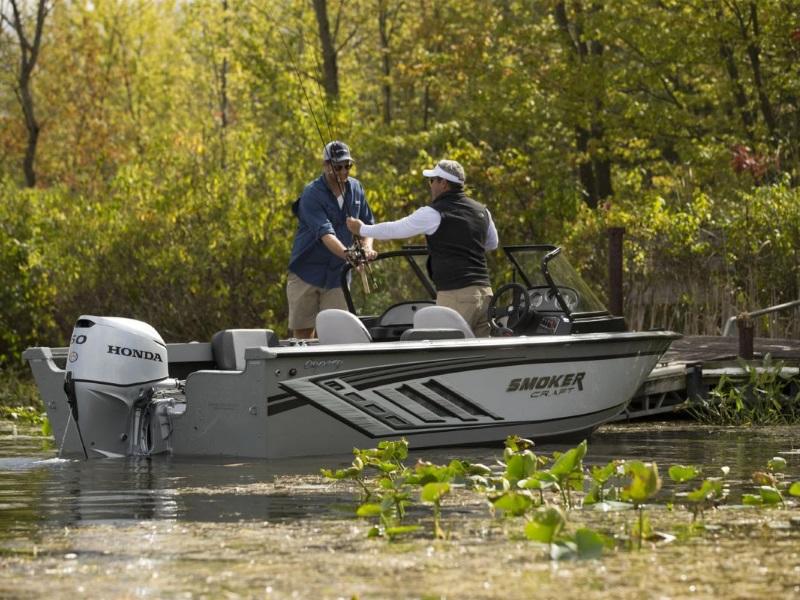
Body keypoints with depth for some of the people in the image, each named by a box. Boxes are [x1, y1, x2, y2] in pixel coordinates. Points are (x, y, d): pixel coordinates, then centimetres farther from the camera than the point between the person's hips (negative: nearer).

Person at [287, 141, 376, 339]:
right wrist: (347, 254, -43)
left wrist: (366, 247, -11)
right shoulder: (312, 194, -15)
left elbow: (366, 224, 12)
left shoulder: (355, 188, 4)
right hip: (307, 273, -4)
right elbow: (325, 233, -27)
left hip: (337, 275, 4)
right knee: (302, 333, 1)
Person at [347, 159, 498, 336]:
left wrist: (362, 229, 21)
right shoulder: (482, 211, 14)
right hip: (484, 292, 7)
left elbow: (395, 229, 6)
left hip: (455, 295, -7)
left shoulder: (434, 213, -5)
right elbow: (492, 243, 31)